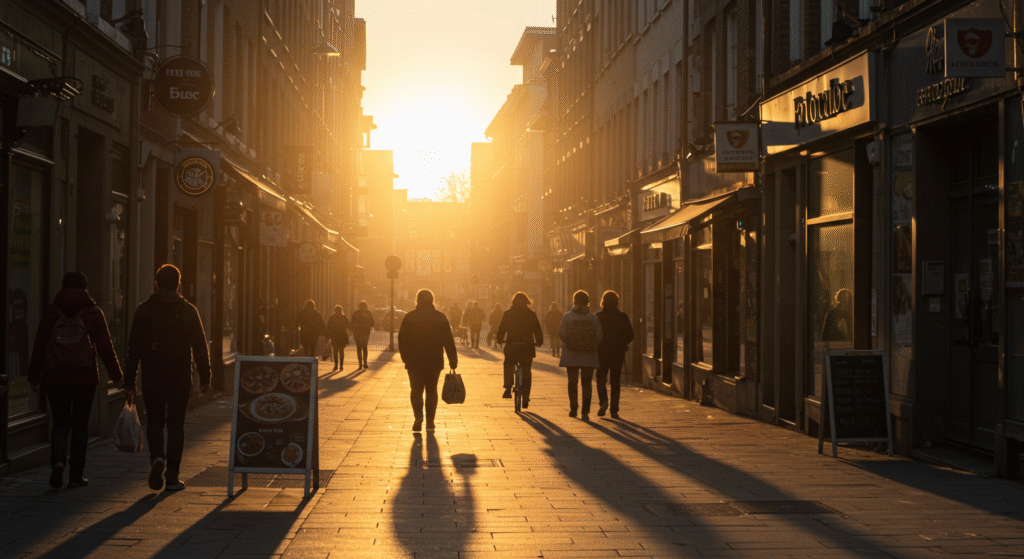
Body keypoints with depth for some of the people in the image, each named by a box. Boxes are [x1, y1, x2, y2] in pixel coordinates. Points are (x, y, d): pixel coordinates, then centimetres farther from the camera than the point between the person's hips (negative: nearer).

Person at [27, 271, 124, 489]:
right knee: (80, 424, 9)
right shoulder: (93, 313, -2)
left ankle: (58, 462, -16)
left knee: (60, 423, 8)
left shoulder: (50, 313, 1)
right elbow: (105, 347, -3)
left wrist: (34, 377, 9)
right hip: (85, 378, 0)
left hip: (55, 378, 1)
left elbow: (39, 347, 2)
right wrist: (115, 373, 6)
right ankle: (76, 474, 11)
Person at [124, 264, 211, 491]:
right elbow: (200, 347, 0)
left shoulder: (143, 310, 0)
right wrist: (205, 377, 6)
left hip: (152, 378, 0)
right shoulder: (188, 311, 0)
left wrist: (129, 380, 4)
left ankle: (157, 458, -14)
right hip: (180, 378, 0)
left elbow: (133, 348, 0)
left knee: (154, 421, 13)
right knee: (176, 424, 7)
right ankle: (172, 476, 6)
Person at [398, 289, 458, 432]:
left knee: (416, 390, 5)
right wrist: (453, 360, 5)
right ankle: (430, 421, 11)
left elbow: (402, 339, 0)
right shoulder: (440, 317, 0)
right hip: (435, 361, 1)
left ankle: (418, 417, -17)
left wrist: (405, 357, 12)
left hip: (414, 361, -1)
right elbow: (449, 341, 0)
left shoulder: (410, 317, -3)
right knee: (431, 390, 11)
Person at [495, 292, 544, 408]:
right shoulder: (531, 314, 2)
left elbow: (501, 328, 2)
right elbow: (538, 330, 5)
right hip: (527, 347, 0)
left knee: (508, 366, 21)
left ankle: (508, 389, 1)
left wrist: (500, 340, 18)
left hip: (511, 346, 0)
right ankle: (526, 398, 8)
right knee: (526, 372, 12)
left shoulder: (508, 313, 1)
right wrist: (539, 342, 21)